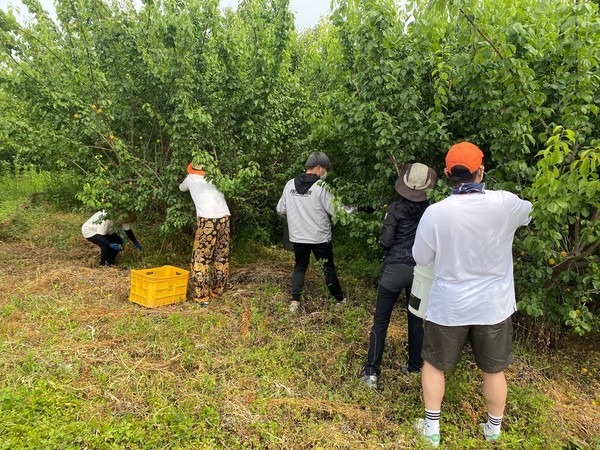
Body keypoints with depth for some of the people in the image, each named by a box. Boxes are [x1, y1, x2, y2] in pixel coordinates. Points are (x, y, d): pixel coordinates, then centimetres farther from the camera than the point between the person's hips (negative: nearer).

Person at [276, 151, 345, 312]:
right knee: (328, 268, 12)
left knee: (300, 266, 19)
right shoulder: (321, 186, -14)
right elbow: (335, 211, -12)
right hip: (320, 237, -4)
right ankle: (340, 300, 25)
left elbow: (280, 210, 6)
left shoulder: (290, 184, 0)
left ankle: (295, 302, 14)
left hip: (297, 236, 4)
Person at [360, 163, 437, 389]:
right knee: (416, 320, 18)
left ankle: (371, 371, 8)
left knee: (381, 321, 6)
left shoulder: (396, 208, -9)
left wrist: (383, 240, 10)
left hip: (395, 268, -3)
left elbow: (385, 241, -11)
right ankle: (415, 367, 29)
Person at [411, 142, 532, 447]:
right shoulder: (505, 204, -15)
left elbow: (421, 258, -6)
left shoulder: (435, 213, -19)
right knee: (494, 370, 22)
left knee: (434, 364, 20)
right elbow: (530, 212, 9)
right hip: (493, 305, 2)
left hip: (448, 306, -1)